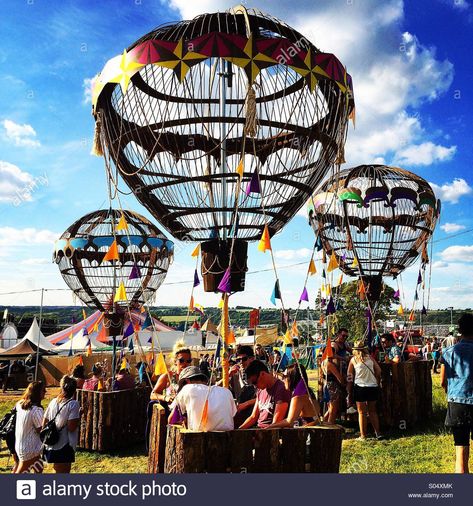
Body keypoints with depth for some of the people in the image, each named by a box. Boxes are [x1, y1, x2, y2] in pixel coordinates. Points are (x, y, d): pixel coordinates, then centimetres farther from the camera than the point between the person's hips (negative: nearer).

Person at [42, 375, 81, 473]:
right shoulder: (73, 404, -15)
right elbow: (71, 427, -20)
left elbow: (44, 423, 7)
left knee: (57, 470, 23)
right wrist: (79, 415, -7)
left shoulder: (53, 402, 4)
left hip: (51, 446, 6)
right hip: (65, 446, -6)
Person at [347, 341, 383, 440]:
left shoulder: (353, 360, 1)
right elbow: (378, 371, 2)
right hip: (373, 387, 3)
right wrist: (377, 383, 15)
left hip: (360, 387, -3)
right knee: (372, 411, 17)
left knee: (362, 412, 5)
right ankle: (377, 433, 16)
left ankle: (363, 436, 7)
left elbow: (350, 377, 1)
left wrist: (349, 393, 6)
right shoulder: (370, 358, 6)